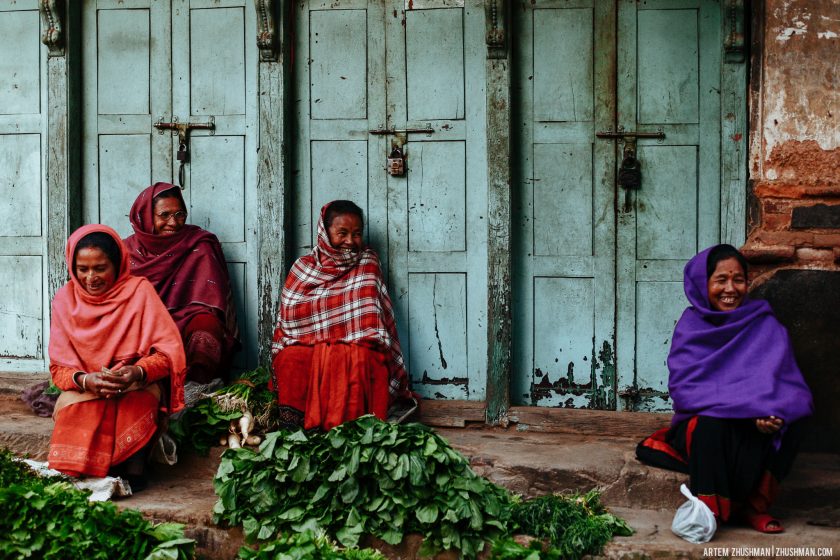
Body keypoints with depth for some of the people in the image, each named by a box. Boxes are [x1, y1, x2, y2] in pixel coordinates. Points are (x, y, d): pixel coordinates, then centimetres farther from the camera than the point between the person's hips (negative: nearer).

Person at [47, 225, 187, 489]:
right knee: (74, 406, -33)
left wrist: (139, 372, -32)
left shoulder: (139, 290, -5)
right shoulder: (65, 299, 1)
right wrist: (85, 380, -25)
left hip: (138, 388, -1)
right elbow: (59, 366, -2)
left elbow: (169, 350, -11)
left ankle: (134, 466, -24)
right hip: (83, 390, 1)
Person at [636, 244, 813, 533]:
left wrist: (779, 412, -32)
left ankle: (753, 504, -15)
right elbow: (683, 387, -13)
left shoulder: (765, 325, 2)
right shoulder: (690, 326, -2)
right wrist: (747, 409, -27)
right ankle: (710, 508, -19)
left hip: (757, 433, 2)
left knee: (791, 422, -27)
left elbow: (790, 383, -6)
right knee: (711, 423, -34)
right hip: (703, 427, -2)